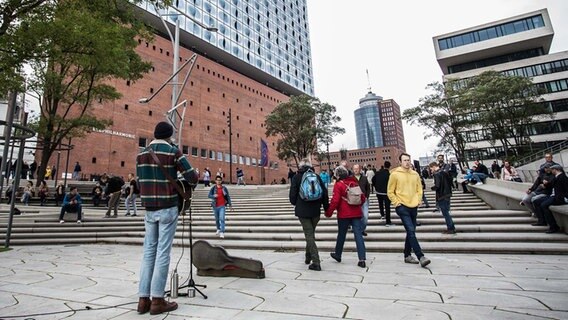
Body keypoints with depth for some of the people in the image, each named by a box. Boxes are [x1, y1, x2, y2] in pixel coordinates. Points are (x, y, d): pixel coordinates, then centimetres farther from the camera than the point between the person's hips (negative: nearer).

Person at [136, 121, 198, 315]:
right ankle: (157, 300, 5)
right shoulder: (173, 152, -8)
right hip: (167, 208, -6)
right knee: (163, 252, -1)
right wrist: (189, 183, 12)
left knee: (149, 251, 10)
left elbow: (140, 182, 14)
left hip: (149, 209, 6)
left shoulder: (141, 154, 10)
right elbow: (192, 177, -11)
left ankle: (143, 299, 14)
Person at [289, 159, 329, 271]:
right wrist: (326, 208, 14)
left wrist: (295, 204, 17)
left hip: (302, 211, -3)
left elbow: (292, 194, -3)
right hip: (316, 211, 3)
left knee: (309, 235, 0)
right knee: (311, 234, 20)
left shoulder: (297, 177, -3)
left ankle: (316, 262, -2)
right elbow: (325, 193, 4)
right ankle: (308, 257, 32)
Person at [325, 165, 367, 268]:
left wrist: (328, 212, -5)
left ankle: (337, 255, 29)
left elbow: (335, 200, -15)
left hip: (344, 214, -3)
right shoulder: (355, 182, 6)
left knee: (341, 234, 12)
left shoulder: (338, 184, -10)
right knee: (358, 235, 3)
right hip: (356, 213, 4)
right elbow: (363, 197, 11)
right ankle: (362, 259, -1)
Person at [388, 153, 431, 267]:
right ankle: (421, 257, -10)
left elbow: (419, 189, 17)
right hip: (402, 207, -6)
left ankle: (407, 255, 23)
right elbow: (390, 192, -4)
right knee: (411, 231, -14)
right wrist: (397, 203, -10)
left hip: (413, 207, 6)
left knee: (410, 232, 12)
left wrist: (418, 200, 4)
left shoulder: (415, 174, 8)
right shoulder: (395, 174, -7)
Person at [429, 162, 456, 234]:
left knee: (445, 213, 2)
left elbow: (437, 186, -24)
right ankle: (452, 228, 24)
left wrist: (432, 188, -4)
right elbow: (451, 183, 16)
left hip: (441, 196, -9)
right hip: (447, 194, 9)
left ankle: (451, 229, 7)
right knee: (446, 212, 18)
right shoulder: (445, 172, 10)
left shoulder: (437, 174, -17)